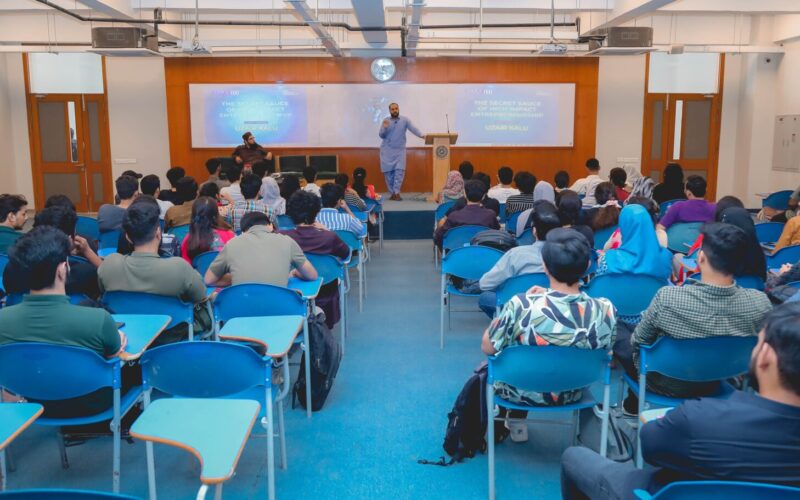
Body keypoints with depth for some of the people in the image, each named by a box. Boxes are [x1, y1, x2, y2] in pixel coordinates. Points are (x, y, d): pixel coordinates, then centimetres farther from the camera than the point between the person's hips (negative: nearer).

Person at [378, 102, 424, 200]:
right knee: (388, 172, 1)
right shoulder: (386, 121, 2)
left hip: (400, 150, 0)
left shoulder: (405, 120, 1)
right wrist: (384, 128, -20)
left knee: (399, 171, -9)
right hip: (387, 150, 1)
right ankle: (392, 193, 9)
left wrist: (421, 135, -27)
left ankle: (396, 193, -9)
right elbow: (381, 135, -1)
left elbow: (413, 129, -11)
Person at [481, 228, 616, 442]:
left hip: (521, 393, -3)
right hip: (572, 394, 3)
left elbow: (487, 348, -17)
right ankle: (515, 423, 50)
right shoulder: (606, 310, -25)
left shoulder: (521, 306, -34)